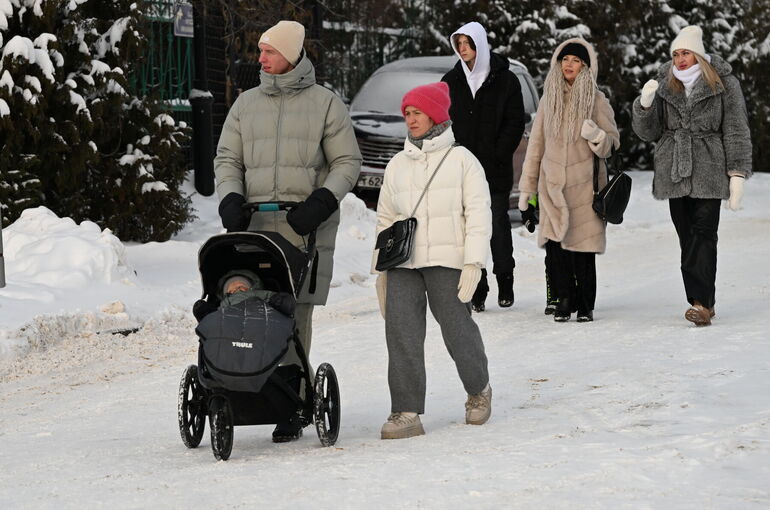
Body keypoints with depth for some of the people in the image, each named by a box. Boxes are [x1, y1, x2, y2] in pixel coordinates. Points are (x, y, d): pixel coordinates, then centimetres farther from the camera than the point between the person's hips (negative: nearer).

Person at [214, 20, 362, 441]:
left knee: (295, 312, -8)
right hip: (256, 224, 3)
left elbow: (347, 163, 5)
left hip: (306, 227, -3)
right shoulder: (247, 104, 16)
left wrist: (321, 202, -11)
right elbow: (227, 160, 15)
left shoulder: (325, 103, 6)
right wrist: (230, 200, -5)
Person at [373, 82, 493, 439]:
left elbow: (478, 213, -2)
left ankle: (478, 390, 26)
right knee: (401, 333, -7)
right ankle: (406, 412, -7)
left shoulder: (461, 160, 2)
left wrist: (473, 262, -11)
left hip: (446, 262, -4)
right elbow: (385, 218, 20)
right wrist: (381, 269, 15)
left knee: (457, 330, -2)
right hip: (403, 263, 4)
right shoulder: (397, 165, 16)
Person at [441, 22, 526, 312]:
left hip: (496, 171, -2)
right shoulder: (451, 81, 9)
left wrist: (497, 156, -9)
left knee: (498, 226, 3)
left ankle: (505, 281, 19)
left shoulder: (505, 80, 0)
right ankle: (477, 291, 3)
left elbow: (516, 123, -1)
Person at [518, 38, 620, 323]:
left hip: (584, 185, -2)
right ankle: (564, 299, 2)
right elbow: (536, 144, 15)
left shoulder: (596, 100, 3)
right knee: (554, 244, -9)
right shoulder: (549, 99, 12)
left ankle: (585, 306, 7)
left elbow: (613, 143, 3)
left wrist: (597, 136, -20)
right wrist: (527, 186, 15)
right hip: (552, 185, 2)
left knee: (583, 248, -3)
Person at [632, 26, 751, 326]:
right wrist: (645, 104, -9)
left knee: (704, 234, -13)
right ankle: (702, 304, 6)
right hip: (674, 174, 4)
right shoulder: (665, 85, 10)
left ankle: (702, 303, -18)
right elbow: (648, 133, 11)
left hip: (708, 172, -4)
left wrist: (737, 175, -6)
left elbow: (737, 132, 1)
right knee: (687, 239, 2)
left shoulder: (723, 84, 0)